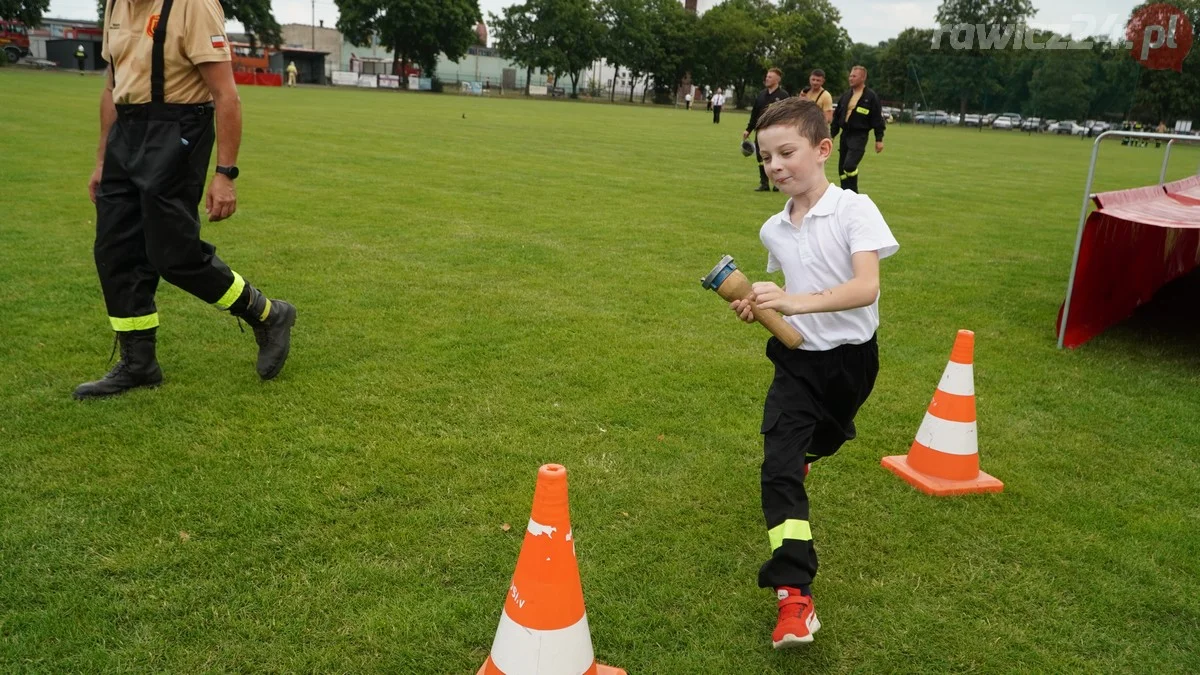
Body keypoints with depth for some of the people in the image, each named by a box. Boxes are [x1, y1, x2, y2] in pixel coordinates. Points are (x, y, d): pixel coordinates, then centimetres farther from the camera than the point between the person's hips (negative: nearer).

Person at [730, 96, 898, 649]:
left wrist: (798, 302, -42)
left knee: (822, 439, 24)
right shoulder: (773, 230, 1)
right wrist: (760, 307, -4)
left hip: (850, 358, -2)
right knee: (778, 468, -13)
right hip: (796, 359, 3)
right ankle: (793, 594, -12)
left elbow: (866, 287, -30)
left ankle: (801, 452, 63)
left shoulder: (854, 210, -17)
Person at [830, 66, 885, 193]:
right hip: (845, 134, 7)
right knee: (842, 168, 7)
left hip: (859, 136, -6)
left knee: (849, 165, -21)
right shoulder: (846, 95, 12)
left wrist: (879, 139, -9)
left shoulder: (871, 97, -5)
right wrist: (832, 134, 14)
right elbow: (837, 116, 17)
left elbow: (878, 119, -6)